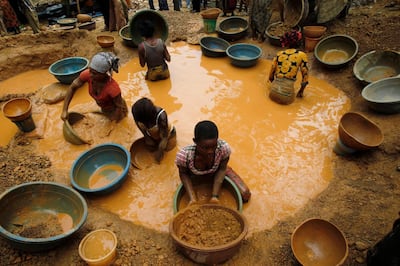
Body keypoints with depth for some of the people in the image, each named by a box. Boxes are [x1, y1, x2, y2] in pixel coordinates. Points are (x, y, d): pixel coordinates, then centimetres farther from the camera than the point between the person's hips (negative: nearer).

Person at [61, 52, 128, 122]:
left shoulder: (113, 87, -43)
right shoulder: (87, 74, -30)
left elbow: (119, 107, -26)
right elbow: (72, 88, -14)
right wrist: (65, 110, -17)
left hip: (116, 111, -5)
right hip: (104, 108, 5)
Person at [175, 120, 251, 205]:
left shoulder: (224, 148, -38)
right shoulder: (184, 155, -40)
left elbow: (222, 169, -19)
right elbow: (183, 174, -18)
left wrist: (215, 196, -27)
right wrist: (192, 198, -30)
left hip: (217, 172, 1)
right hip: (196, 177, -1)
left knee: (245, 195, -1)